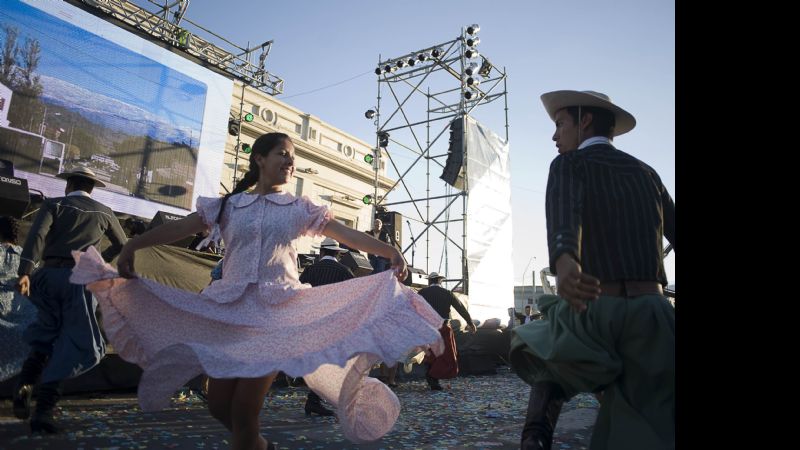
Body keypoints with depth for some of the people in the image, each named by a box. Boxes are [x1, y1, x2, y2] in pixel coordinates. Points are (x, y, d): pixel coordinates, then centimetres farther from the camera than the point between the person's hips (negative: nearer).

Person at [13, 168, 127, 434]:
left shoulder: (53, 205, 10)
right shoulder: (104, 212, 15)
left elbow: (37, 235, -9)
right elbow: (122, 245, 28)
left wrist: (25, 272, -17)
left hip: (49, 275, 2)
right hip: (80, 279, -1)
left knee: (46, 335, 21)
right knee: (76, 344, 0)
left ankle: (24, 385, 0)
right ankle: (44, 409, -9)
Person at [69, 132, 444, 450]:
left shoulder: (300, 208, 7)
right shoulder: (229, 205, 11)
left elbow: (347, 235, -3)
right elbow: (181, 227, 2)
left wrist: (390, 251, -18)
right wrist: (132, 245, -12)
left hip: (278, 311, -2)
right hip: (229, 310, 3)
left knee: (244, 409, -8)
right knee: (219, 405, 6)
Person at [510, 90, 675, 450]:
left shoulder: (569, 163, 4)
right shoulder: (646, 173, 20)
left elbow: (564, 212, -19)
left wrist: (563, 263, -39)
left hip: (591, 311, -3)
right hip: (650, 313, 3)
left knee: (553, 356, 30)